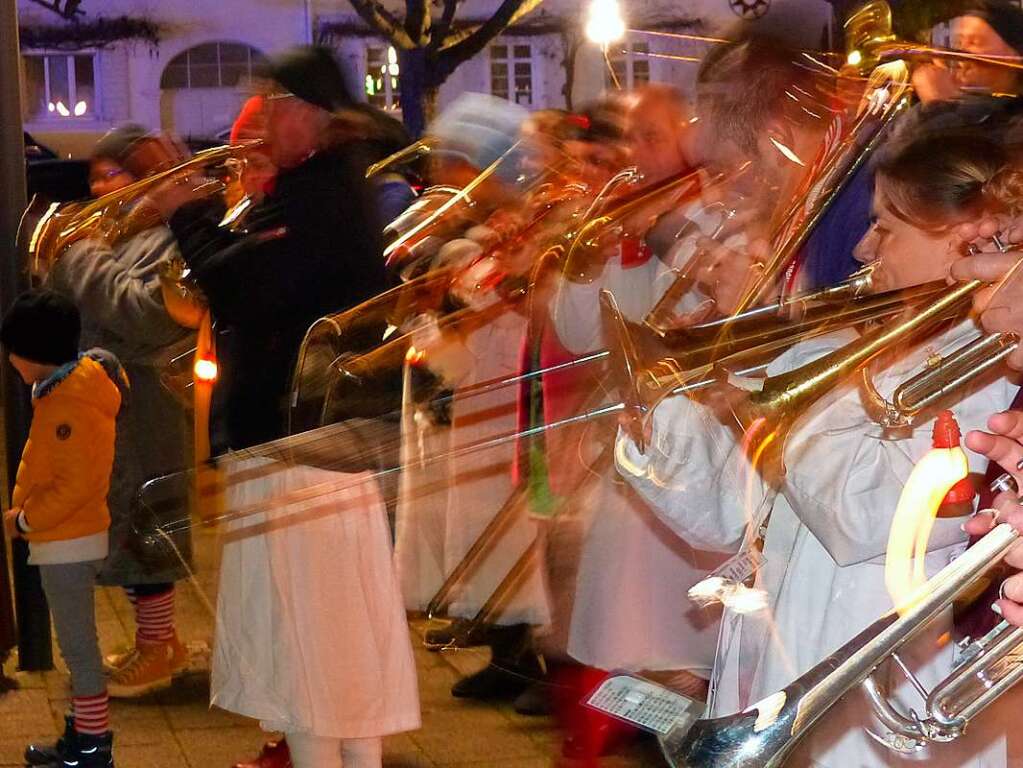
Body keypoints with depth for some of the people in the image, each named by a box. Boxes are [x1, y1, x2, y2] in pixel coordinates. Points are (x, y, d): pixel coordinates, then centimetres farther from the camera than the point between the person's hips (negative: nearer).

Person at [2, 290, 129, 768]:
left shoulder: (69, 404, -23)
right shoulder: (61, 388, 8)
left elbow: (76, 484, -26)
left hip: (68, 544, -10)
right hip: (66, 538, 10)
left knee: (79, 647, -3)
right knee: (77, 644, 18)